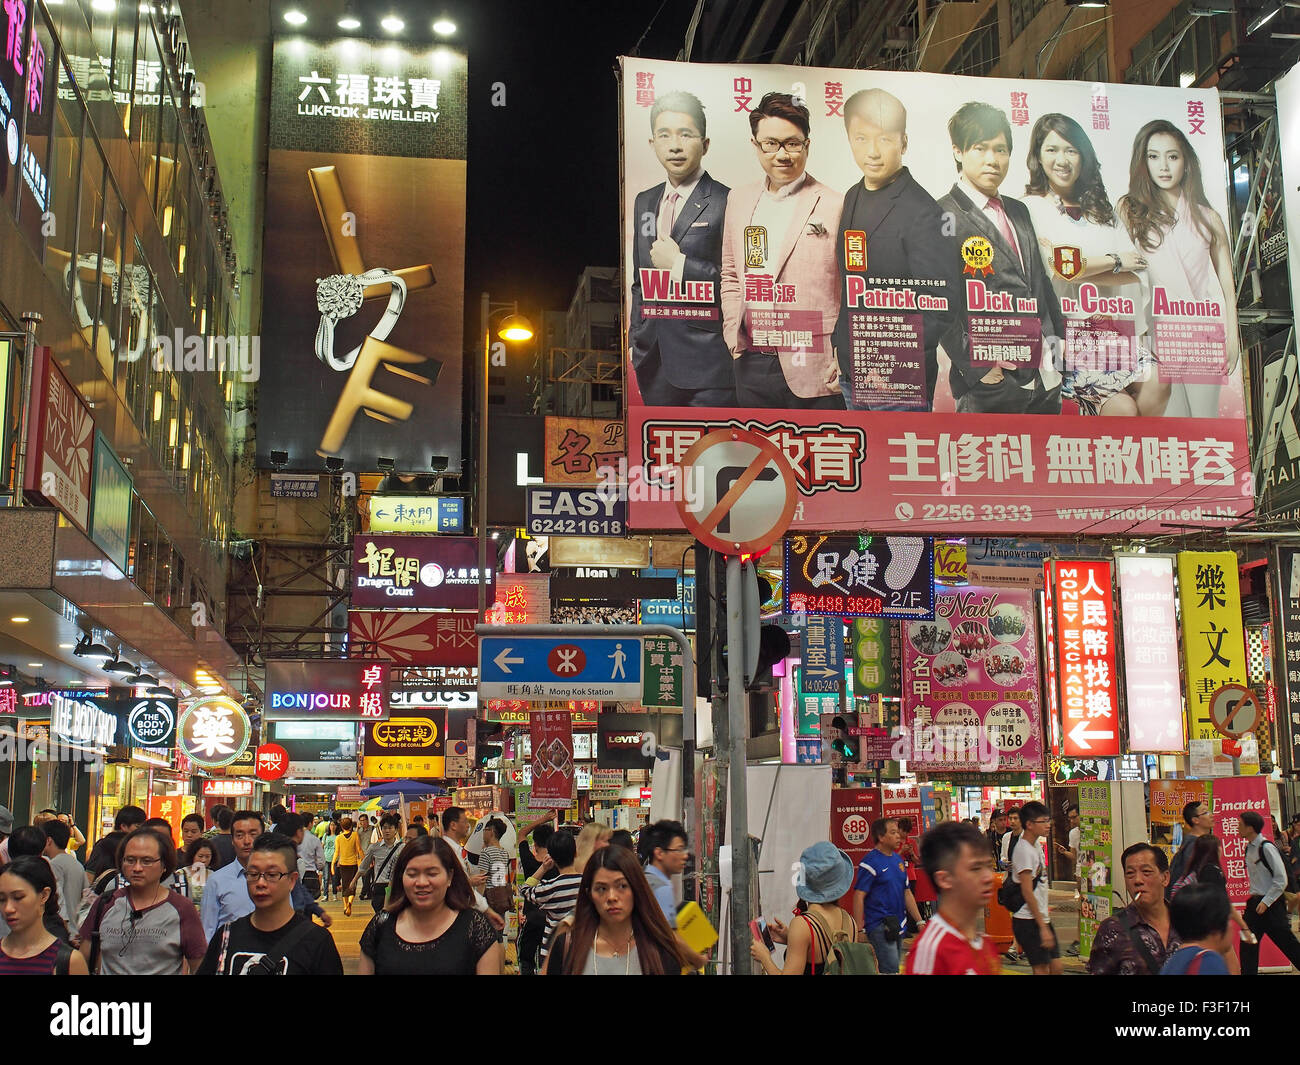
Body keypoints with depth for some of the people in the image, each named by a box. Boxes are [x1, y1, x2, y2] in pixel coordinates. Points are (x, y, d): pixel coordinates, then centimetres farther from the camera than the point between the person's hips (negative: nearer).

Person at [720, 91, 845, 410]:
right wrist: (733, 333, 10)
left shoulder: (837, 206, -5)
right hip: (751, 366, 5)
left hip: (815, 371, -5)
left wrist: (844, 357, -11)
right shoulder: (739, 200, 13)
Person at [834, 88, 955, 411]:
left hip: (899, 383, -7)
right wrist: (837, 349, 12)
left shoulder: (921, 212, -13)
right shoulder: (853, 198, 10)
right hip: (851, 376, 7)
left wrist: (893, 367, -18)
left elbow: (940, 304, -16)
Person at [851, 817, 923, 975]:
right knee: (890, 970, -13)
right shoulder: (870, 862, -12)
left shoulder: (898, 859, 12)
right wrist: (860, 930, -19)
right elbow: (859, 896, -15)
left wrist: (919, 922, 15)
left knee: (894, 967, 13)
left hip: (898, 926, 8)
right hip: (879, 927, -8)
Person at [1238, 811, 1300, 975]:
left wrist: (1266, 902, -17)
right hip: (1255, 902, 8)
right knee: (1247, 944, 5)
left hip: (1272, 903, -8)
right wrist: (1254, 898, 13)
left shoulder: (1267, 847, -17)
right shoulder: (1249, 848, 7)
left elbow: (1281, 880, -18)